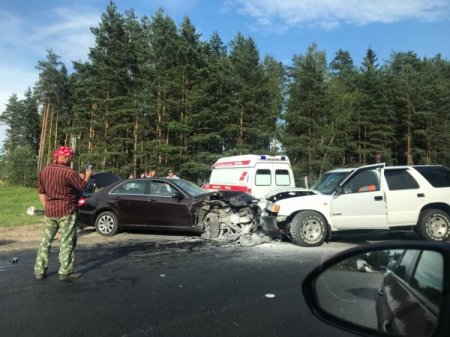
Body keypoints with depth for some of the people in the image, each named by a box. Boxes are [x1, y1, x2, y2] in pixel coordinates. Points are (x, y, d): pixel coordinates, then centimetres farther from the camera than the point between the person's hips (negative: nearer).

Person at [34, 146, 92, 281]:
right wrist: (87, 176, 10)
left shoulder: (44, 170, 8)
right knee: (67, 242, 1)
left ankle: (39, 271, 19)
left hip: (49, 211, 7)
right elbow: (82, 186, -7)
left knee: (46, 240, 13)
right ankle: (65, 272, 4)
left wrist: (47, 207, 17)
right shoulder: (68, 172, -16)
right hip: (66, 211, -7)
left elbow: (41, 192, 11)